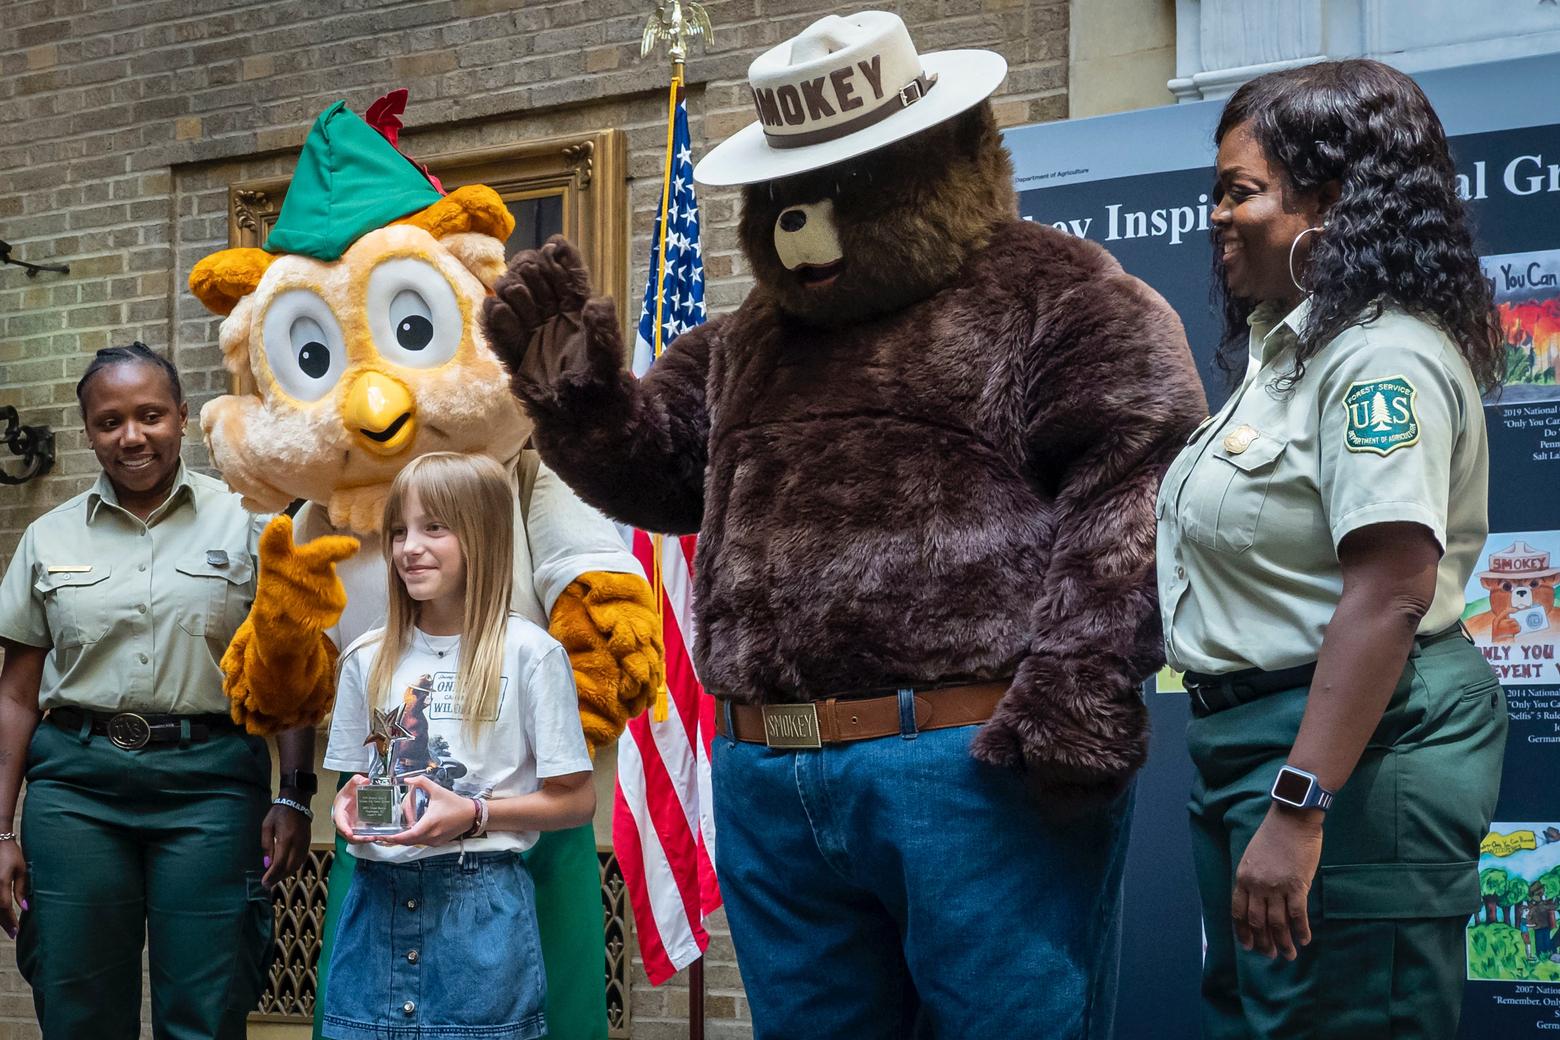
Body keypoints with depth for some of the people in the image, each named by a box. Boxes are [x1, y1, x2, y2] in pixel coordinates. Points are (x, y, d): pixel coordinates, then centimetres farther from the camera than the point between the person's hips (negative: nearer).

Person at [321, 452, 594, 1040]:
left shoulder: (528, 653, -5)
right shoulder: (368, 659, 9)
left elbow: (576, 799, -4)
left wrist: (474, 815, -16)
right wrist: (350, 808, -5)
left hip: (480, 908, -4)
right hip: (378, 899, 4)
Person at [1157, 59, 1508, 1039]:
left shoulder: (1382, 358, -18)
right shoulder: (1290, 343, 14)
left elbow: (1388, 595, -26)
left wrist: (1298, 809, -28)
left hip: (1349, 747, -11)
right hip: (1251, 735, 11)